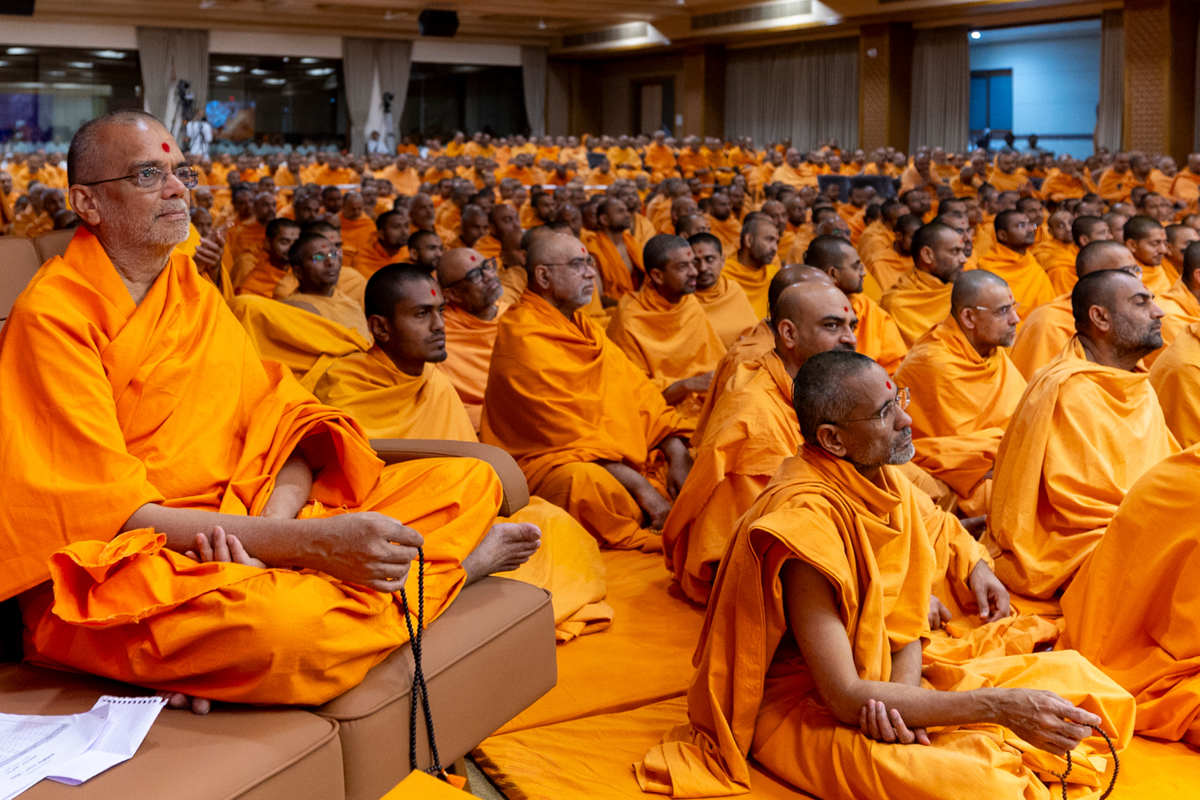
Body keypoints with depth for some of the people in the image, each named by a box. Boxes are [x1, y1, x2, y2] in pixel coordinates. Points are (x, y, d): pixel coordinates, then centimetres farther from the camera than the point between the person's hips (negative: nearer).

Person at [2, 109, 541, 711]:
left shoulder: (196, 294, 15)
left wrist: (271, 529, -20)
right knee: (281, 619, -40)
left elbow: (280, 426, 5)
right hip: (113, 569, -6)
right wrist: (308, 542, -28)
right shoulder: (53, 315, -8)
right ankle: (452, 566, -10)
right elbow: (111, 509, -17)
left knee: (471, 479, -1)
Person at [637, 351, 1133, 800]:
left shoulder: (886, 484, -1)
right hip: (801, 711, -8)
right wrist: (998, 706, -29)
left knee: (1069, 674, -2)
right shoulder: (806, 521, -27)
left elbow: (906, 623, 3)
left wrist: (901, 701, -19)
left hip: (877, 680, 8)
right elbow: (845, 699, -28)